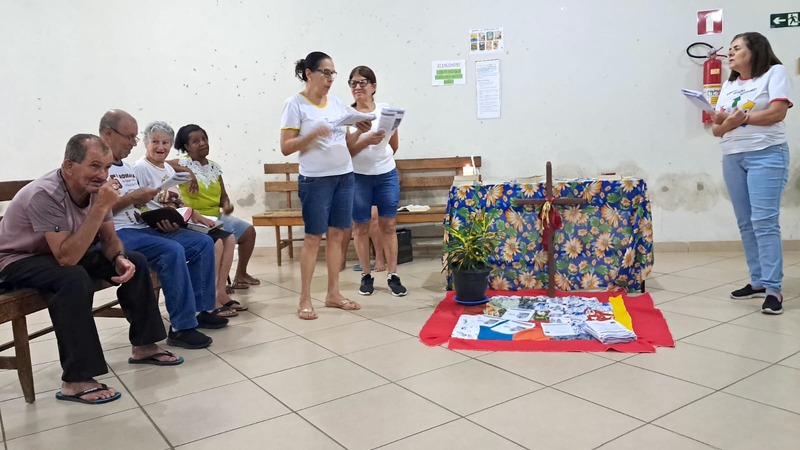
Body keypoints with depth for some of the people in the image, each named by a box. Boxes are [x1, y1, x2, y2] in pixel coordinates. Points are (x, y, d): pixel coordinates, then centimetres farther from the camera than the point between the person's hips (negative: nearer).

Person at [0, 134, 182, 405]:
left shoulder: (93, 188, -11)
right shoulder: (45, 195, -32)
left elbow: (109, 238, 0)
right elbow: (67, 258, -38)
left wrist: (120, 258, -22)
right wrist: (100, 208, -41)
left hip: (62, 253, 8)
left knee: (134, 261, -4)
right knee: (75, 279, -37)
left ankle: (143, 346, 7)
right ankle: (76, 381, -30)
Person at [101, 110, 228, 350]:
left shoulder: (127, 167, 20)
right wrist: (131, 198, -17)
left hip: (142, 228, 10)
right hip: (116, 234, -10)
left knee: (202, 243, 0)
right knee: (172, 251, -33)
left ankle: (201, 309, 4)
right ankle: (181, 327, -25)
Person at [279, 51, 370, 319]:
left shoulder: (336, 102, 11)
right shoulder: (295, 104, -6)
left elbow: (346, 143, 14)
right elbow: (285, 148, -10)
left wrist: (360, 132, -5)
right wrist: (312, 134, -23)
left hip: (344, 176, 6)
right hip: (315, 180, -6)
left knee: (337, 235, 9)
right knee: (313, 238, -2)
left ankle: (333, 294, 19)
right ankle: (305, 300, 8)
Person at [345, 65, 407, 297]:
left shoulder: (386, 110, 1)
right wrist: (366, 141, -25)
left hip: (387, 175, 2)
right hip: (358, 178, -1)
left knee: (389, 225, 4)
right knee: (361, 227, 6)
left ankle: (393, 276, 12)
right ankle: (366, 275, 18)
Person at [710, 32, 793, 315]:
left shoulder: (774, 72, 2)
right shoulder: (728, 85, 19)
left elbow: (778, 112, -12)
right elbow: (717, 129, 12)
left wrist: (741, 117, -10)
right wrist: (724, 124, -9)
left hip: (766, 155, -6)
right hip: (732, 158, 6)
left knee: (764, 221, -13)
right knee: (745, 223, 5)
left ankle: (773, 289, -11)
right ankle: (758, 281, 13)